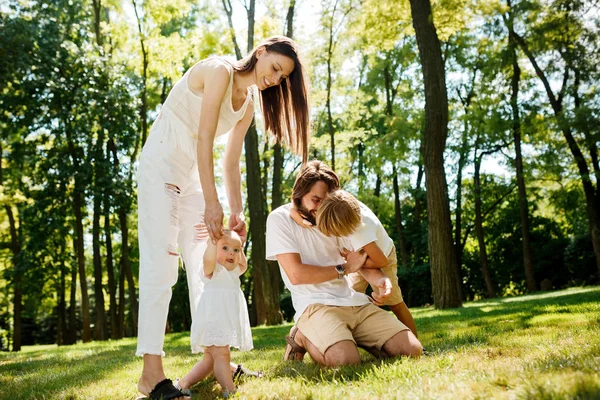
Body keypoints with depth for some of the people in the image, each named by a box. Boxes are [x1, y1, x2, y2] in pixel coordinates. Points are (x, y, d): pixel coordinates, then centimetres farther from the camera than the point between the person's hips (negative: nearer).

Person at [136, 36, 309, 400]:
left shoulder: (248, 105, 10)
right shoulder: (219, 70, -14)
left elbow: (231, 164, 7)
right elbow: (204, 139, -22)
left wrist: (237, 212, -4)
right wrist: (212, 202, -25)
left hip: (192, 174, 8)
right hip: (161, 165, -8)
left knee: (205, 264, 4)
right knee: (161, 263, -14)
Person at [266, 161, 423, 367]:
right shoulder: (280, 219, -3)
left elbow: (362, 260, 14)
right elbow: (296, 274, -14)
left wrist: (382, 280, -10)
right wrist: (344, 268, -3)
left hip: (354, 302, 6)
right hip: (315, 305, -6)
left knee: (412, 349, -10)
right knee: (346, 360, -34)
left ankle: (351, 338, 12)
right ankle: (303, 337, -3)